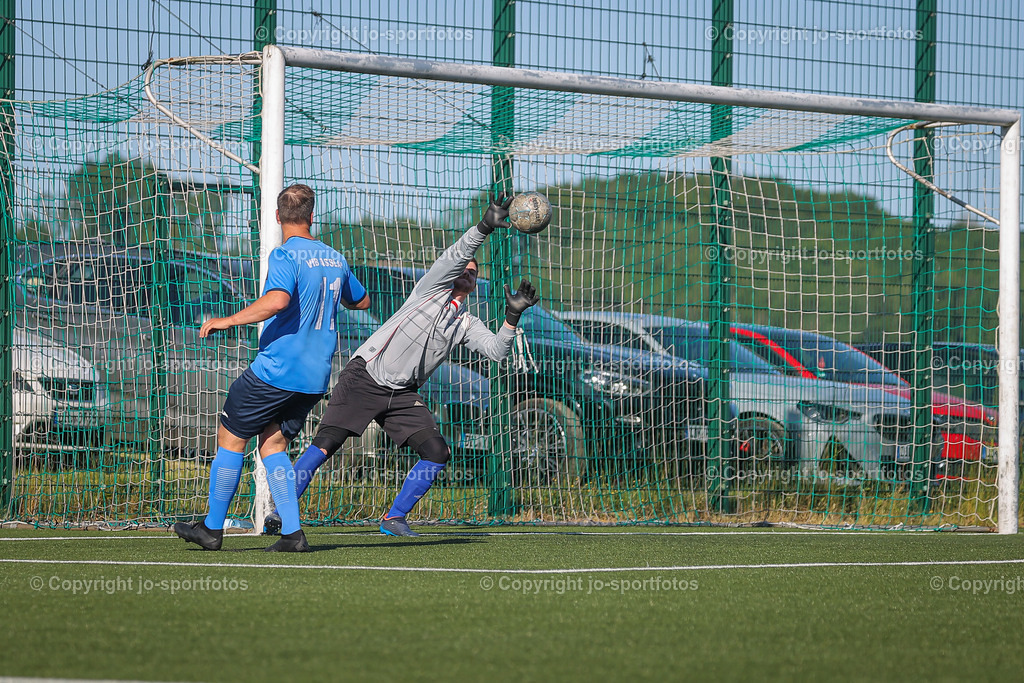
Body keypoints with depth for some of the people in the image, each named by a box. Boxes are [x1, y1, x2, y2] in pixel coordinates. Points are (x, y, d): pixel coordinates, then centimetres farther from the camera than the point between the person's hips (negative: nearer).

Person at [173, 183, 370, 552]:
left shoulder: (286, 256, -12)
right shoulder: (334, 259, 11)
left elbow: (277, 300, -31)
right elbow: (362, 301, 27)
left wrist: (228, 320, -22)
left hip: (276, 370, -7)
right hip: (316, 377, 7)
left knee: (230, 438, 6)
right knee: (273, 444, 12)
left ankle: (212, 528, 11)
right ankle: (292, 533, -1)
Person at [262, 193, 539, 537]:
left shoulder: (468, 324, 16)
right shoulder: (435, 287, 2)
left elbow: (496, 349, 2)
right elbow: (458, 254, -14)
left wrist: (512, 317, -12)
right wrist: (485, 227, -27)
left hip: (402, 394, 6)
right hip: (364, 377, -6)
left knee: (438, 452, -8)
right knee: (325, 444, -16)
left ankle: (394, 519, 6)